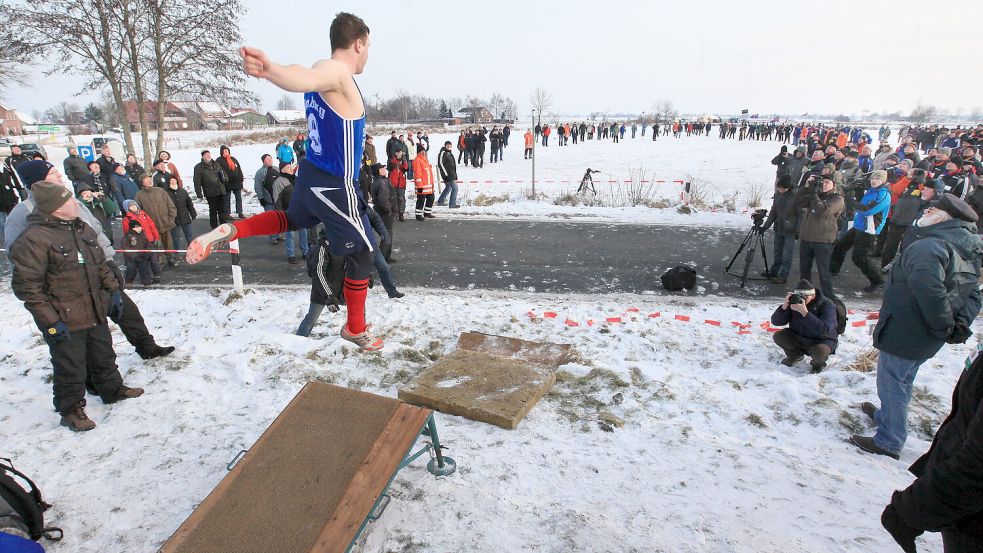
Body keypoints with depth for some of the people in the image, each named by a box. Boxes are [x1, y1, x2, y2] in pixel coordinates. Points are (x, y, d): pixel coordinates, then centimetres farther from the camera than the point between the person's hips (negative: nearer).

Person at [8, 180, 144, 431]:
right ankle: (71, 409, 27)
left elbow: (100, 264, 17)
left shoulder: (82, 229, 5)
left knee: (103, 356, 23)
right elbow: (27, 286, -19)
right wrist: (50, 321, -19)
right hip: (65, 321, -7)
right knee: (71, 368, 7)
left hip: (96, 312, 7)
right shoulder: (33, 239, -19)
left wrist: (113, 290, 12)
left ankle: (112, 389, 43)